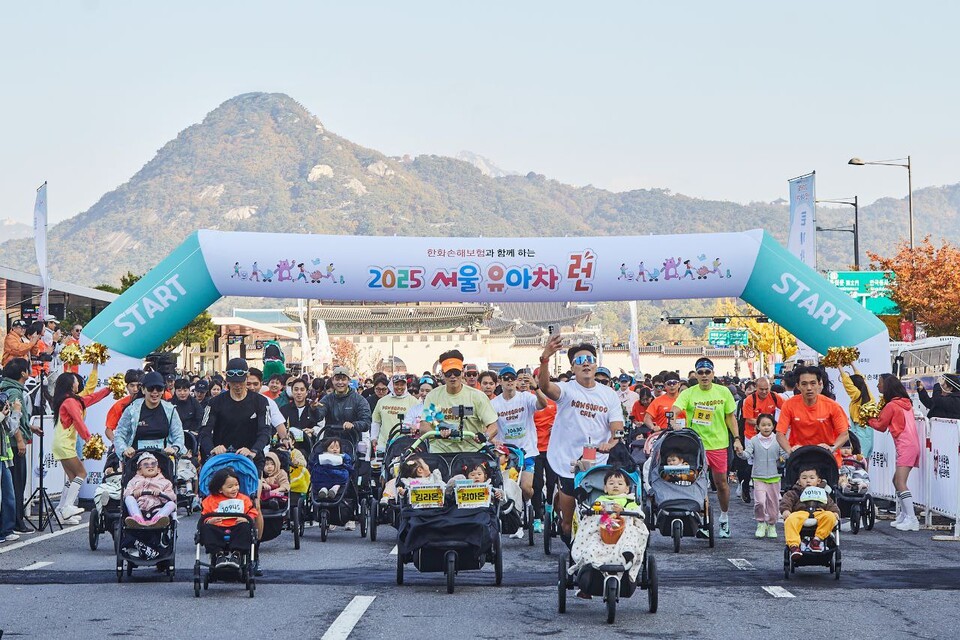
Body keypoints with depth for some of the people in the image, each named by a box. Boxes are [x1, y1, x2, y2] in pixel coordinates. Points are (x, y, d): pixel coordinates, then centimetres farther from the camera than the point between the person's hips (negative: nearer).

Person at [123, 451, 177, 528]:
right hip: (139, 510, 0)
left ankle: (156, 519, -59)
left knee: (172, 504, -26)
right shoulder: (135, 480, 31)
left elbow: (172, 497, 11)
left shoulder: (164, 482, 27)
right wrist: (133, 493, -7)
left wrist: (160, 493, -8)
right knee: (129, 498, -23)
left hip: (156, 511, 0)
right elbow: (126, 494, 15)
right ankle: (138, 518, -53)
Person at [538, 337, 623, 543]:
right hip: (568, 463, -2)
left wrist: (611, 443, -22)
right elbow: (545, 386, -26)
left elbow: (617, 428, 2)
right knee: (568, 523, 6)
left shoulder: (609, 394, 7)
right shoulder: (567, 390, -3)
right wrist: (545, 358, -44)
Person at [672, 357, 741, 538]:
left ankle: (724, 517, 28)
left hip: (718, 443, 1)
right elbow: (676, 409, -17)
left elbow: (730, 417, 10)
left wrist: (737, 439, 4)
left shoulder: (723, 392, 4)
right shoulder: (688, 393, -3)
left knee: (721, 482, 7)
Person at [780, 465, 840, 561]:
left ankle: (817, 539, -29)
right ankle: (793, 545, -46)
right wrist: (785, 510, -11)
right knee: (791, 520, -37)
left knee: (830, 516, -32)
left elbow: (831, 504, 25)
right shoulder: (795, 492, 26)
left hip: (819, 513, 2)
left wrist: (835, 512, 2)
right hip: (800, 512, -2)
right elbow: (786, 499, 11)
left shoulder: (823, 493, 33)